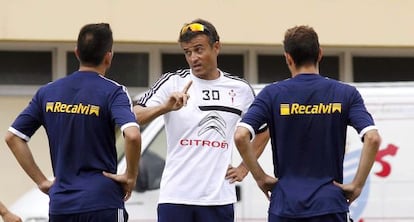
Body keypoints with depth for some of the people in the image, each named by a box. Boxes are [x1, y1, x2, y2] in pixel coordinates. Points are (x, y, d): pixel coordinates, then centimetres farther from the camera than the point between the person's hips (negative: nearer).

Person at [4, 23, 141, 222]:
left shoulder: (48, 92, 8)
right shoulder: (112, 92, -7)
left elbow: (12, 137, 9)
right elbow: (132, 135, -24)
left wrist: (41, 181, 10)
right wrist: (131, 176, -8)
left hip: (59, 205, 4)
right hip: (102, 204, -4)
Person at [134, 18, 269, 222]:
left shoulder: (240, 89, 8)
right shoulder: (172, 82, 1)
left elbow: (263, 129, 22)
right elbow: (134, 118, -10)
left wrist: (244, 167, 12)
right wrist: (166, 107, -27)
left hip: (219, 197, 2)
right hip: (175, 196, -1)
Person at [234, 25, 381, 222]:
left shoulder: (272, 94, 0)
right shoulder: (345, 94, 1)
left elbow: (241, 136, -11)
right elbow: (373, 138, -11)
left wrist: (260, 178, -1)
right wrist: (357, 185, -4)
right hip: (329, 206, 0)